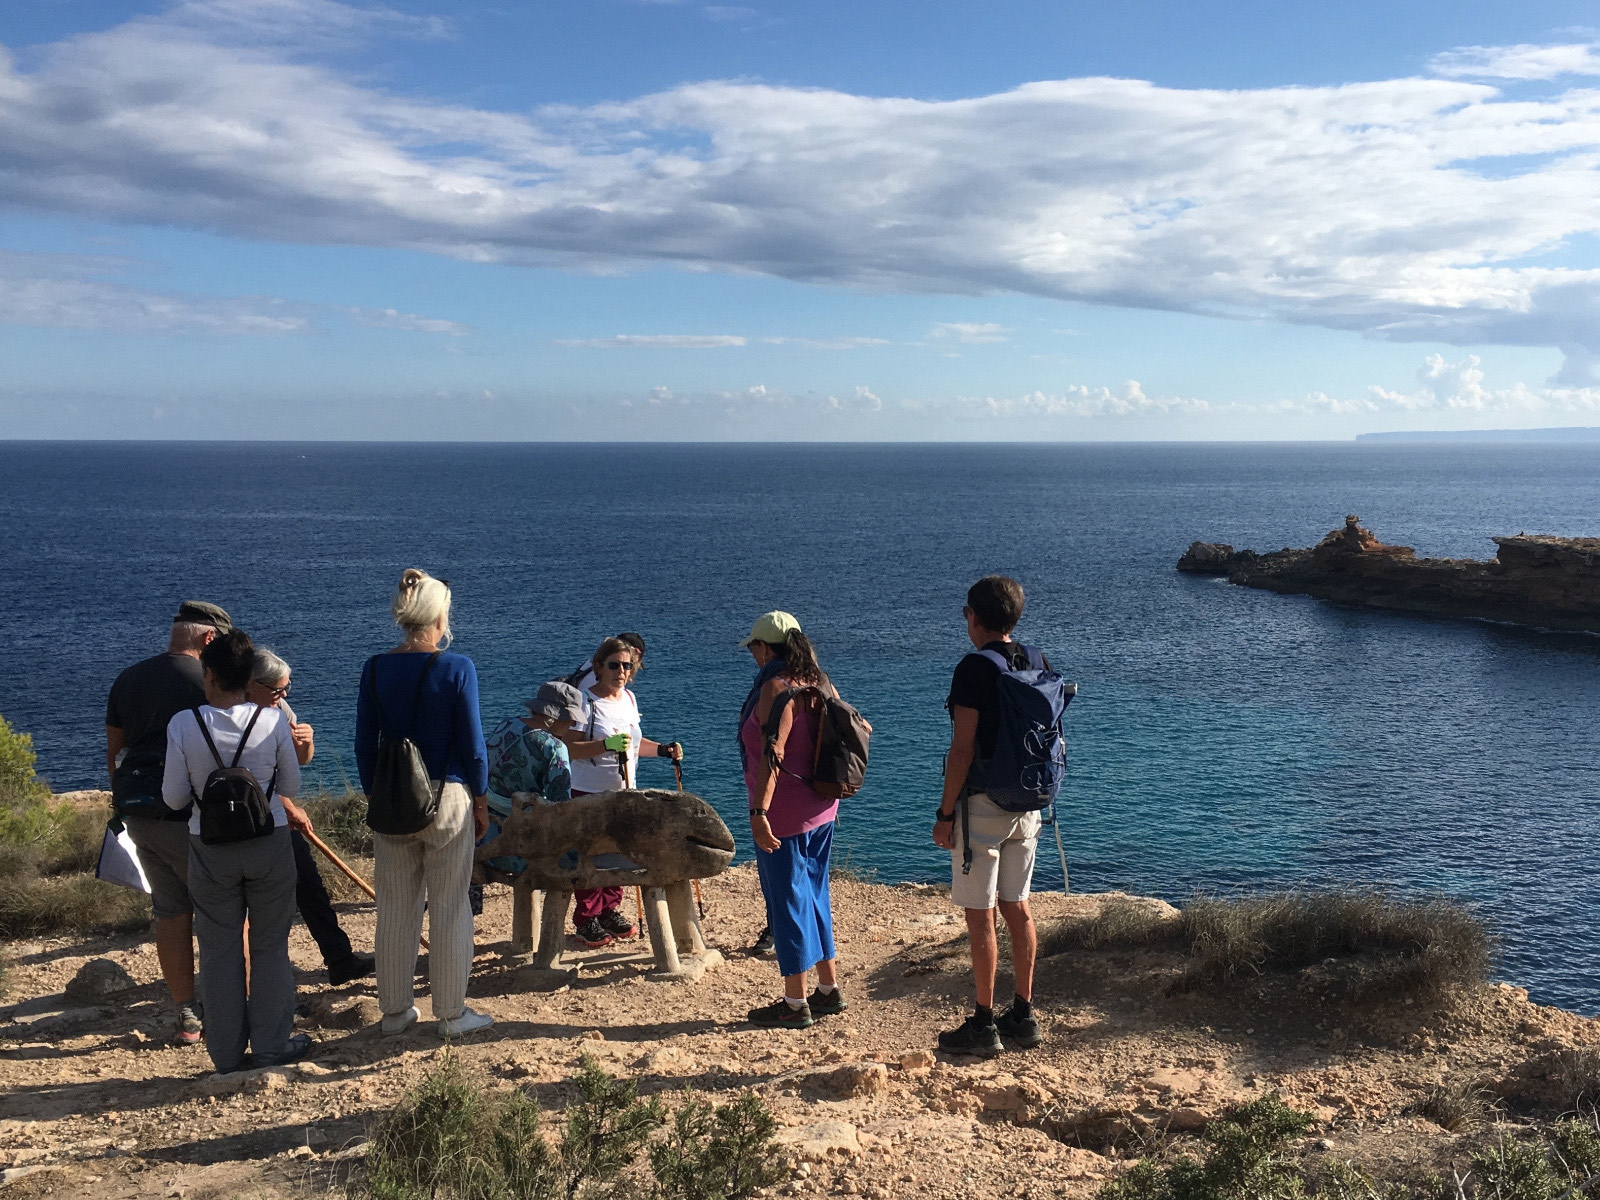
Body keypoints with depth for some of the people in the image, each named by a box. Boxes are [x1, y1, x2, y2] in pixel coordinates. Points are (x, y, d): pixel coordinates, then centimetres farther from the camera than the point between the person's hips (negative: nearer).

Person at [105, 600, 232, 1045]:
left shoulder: (128, 680, 12)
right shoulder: (210, 682, -9)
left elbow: (114, 754, 18)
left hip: (139, 815, 7)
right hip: (189, 814, -7)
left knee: (171, 912, 14)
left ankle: (187, 1016, 18)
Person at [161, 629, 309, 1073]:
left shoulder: (183, 724, -11)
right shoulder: (272, 720, -11)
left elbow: (174, 798, -6)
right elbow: (291, 786, 1)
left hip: (209, 850, 0)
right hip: (269, 843, 0)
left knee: (219, 950, 13)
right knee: (270, 946, 12)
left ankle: (227, 1052, 22)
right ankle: (272, 1045, 19)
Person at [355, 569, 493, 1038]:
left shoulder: (375, 669, 0)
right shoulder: (456, 668, -10)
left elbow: (364, 745, 4)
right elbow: (472, 745, -8)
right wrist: (481, 802, 3)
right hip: (447, 796, -3)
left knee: (395, 909, 13)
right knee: (450, 908, 6)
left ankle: (395, 1010, 22)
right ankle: (452, 1013, 13)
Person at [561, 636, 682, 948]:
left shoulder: (629, 698, 10)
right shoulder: (585, 700, -12)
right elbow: (569, 747, -20)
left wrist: (662, 749, 9)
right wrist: (607, 744, -31)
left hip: (623, 792, 7)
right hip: (589, 793, -6)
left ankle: (610, 911, 22)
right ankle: (587, 920, 7)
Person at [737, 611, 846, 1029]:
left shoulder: (776, 686, -18)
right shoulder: (819, 682, 7)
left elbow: (773, 755, -27)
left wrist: (759, 811, -31)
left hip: (784, 814, -9)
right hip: (821, 809, 9)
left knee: (787, 902, 1)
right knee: (815, 897, 18)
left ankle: (795, 1004, 9)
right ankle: (829, 990, 27)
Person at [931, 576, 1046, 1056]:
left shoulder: (975, 669, -16)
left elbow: (962, 750, -18)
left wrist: (945, 813, -12)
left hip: (983, 804, -8)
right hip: (1026, 805, 8)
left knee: (980, 915, 0)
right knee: (1017, 908, 14)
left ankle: (984, 1024, 7)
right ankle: (1024, 1016, 21)